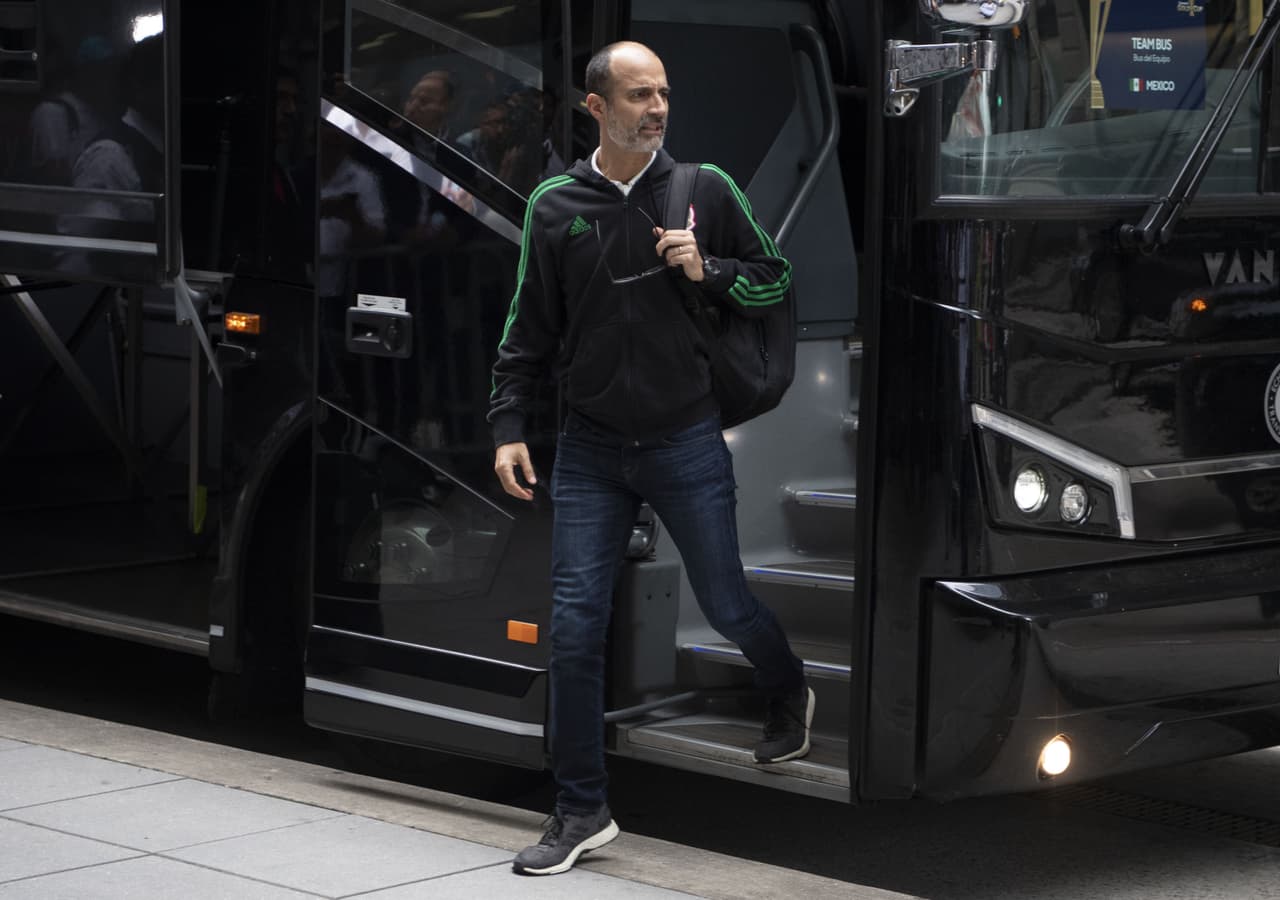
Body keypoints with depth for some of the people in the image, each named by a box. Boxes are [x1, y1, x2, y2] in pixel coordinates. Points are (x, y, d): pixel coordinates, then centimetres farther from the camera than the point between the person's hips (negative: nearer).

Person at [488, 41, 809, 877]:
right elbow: (530, 329, 7)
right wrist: (509, 425, 0)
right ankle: (582, 812, 7)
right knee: (575, 627, -3)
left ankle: (790, 693, 44)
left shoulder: (705, 188, -2)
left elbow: (776, 279, 6)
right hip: (590, 449, 1)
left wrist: (708, 271, -12)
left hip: (687, 441, -1)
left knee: (725, 603, 10)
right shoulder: (556, 206, 1)